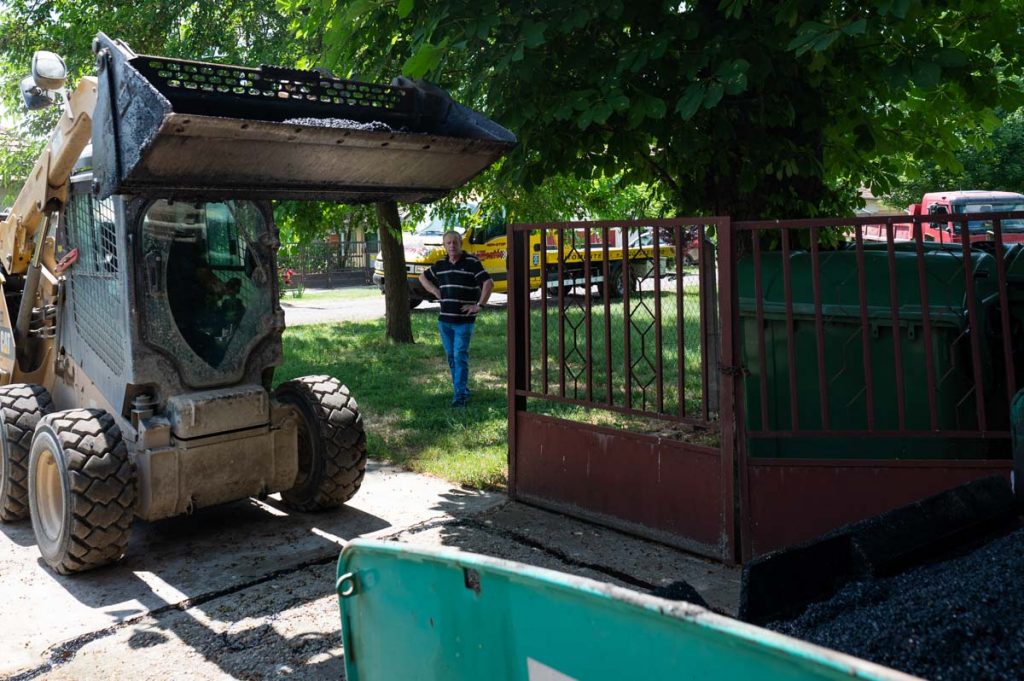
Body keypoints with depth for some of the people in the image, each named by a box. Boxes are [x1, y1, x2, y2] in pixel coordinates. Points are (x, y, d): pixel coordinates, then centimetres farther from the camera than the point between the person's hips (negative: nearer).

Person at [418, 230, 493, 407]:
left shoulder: (472, 263, -7)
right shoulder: (440, 265, 9)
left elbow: (488, 283, -12)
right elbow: (423, 277, 25)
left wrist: (479, 305, -15)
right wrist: (434, 291, 10)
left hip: (464, 320, -6)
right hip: (444, 319, 6)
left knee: (460, 356, -9)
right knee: (451, 356, 10)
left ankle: (460, 394, -7)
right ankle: (463, 390, 22)